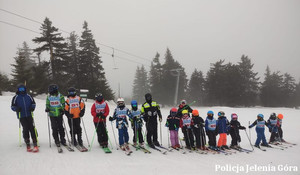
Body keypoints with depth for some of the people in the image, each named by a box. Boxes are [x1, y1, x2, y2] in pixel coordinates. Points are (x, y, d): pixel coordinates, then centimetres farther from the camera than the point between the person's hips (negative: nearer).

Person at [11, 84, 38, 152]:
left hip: (29, 115, 1)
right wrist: (17, 109, -13)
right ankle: (28, 145, 4)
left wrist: (32, 107, -3)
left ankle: (35, 144, -6)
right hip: (21, 116, -1)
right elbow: (13, 106, 8)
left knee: (32, 129, -7)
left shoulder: (28, 96, 8)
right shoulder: (16, 97, 4)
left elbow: (33, 103, 17)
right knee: (25, 129, -5)